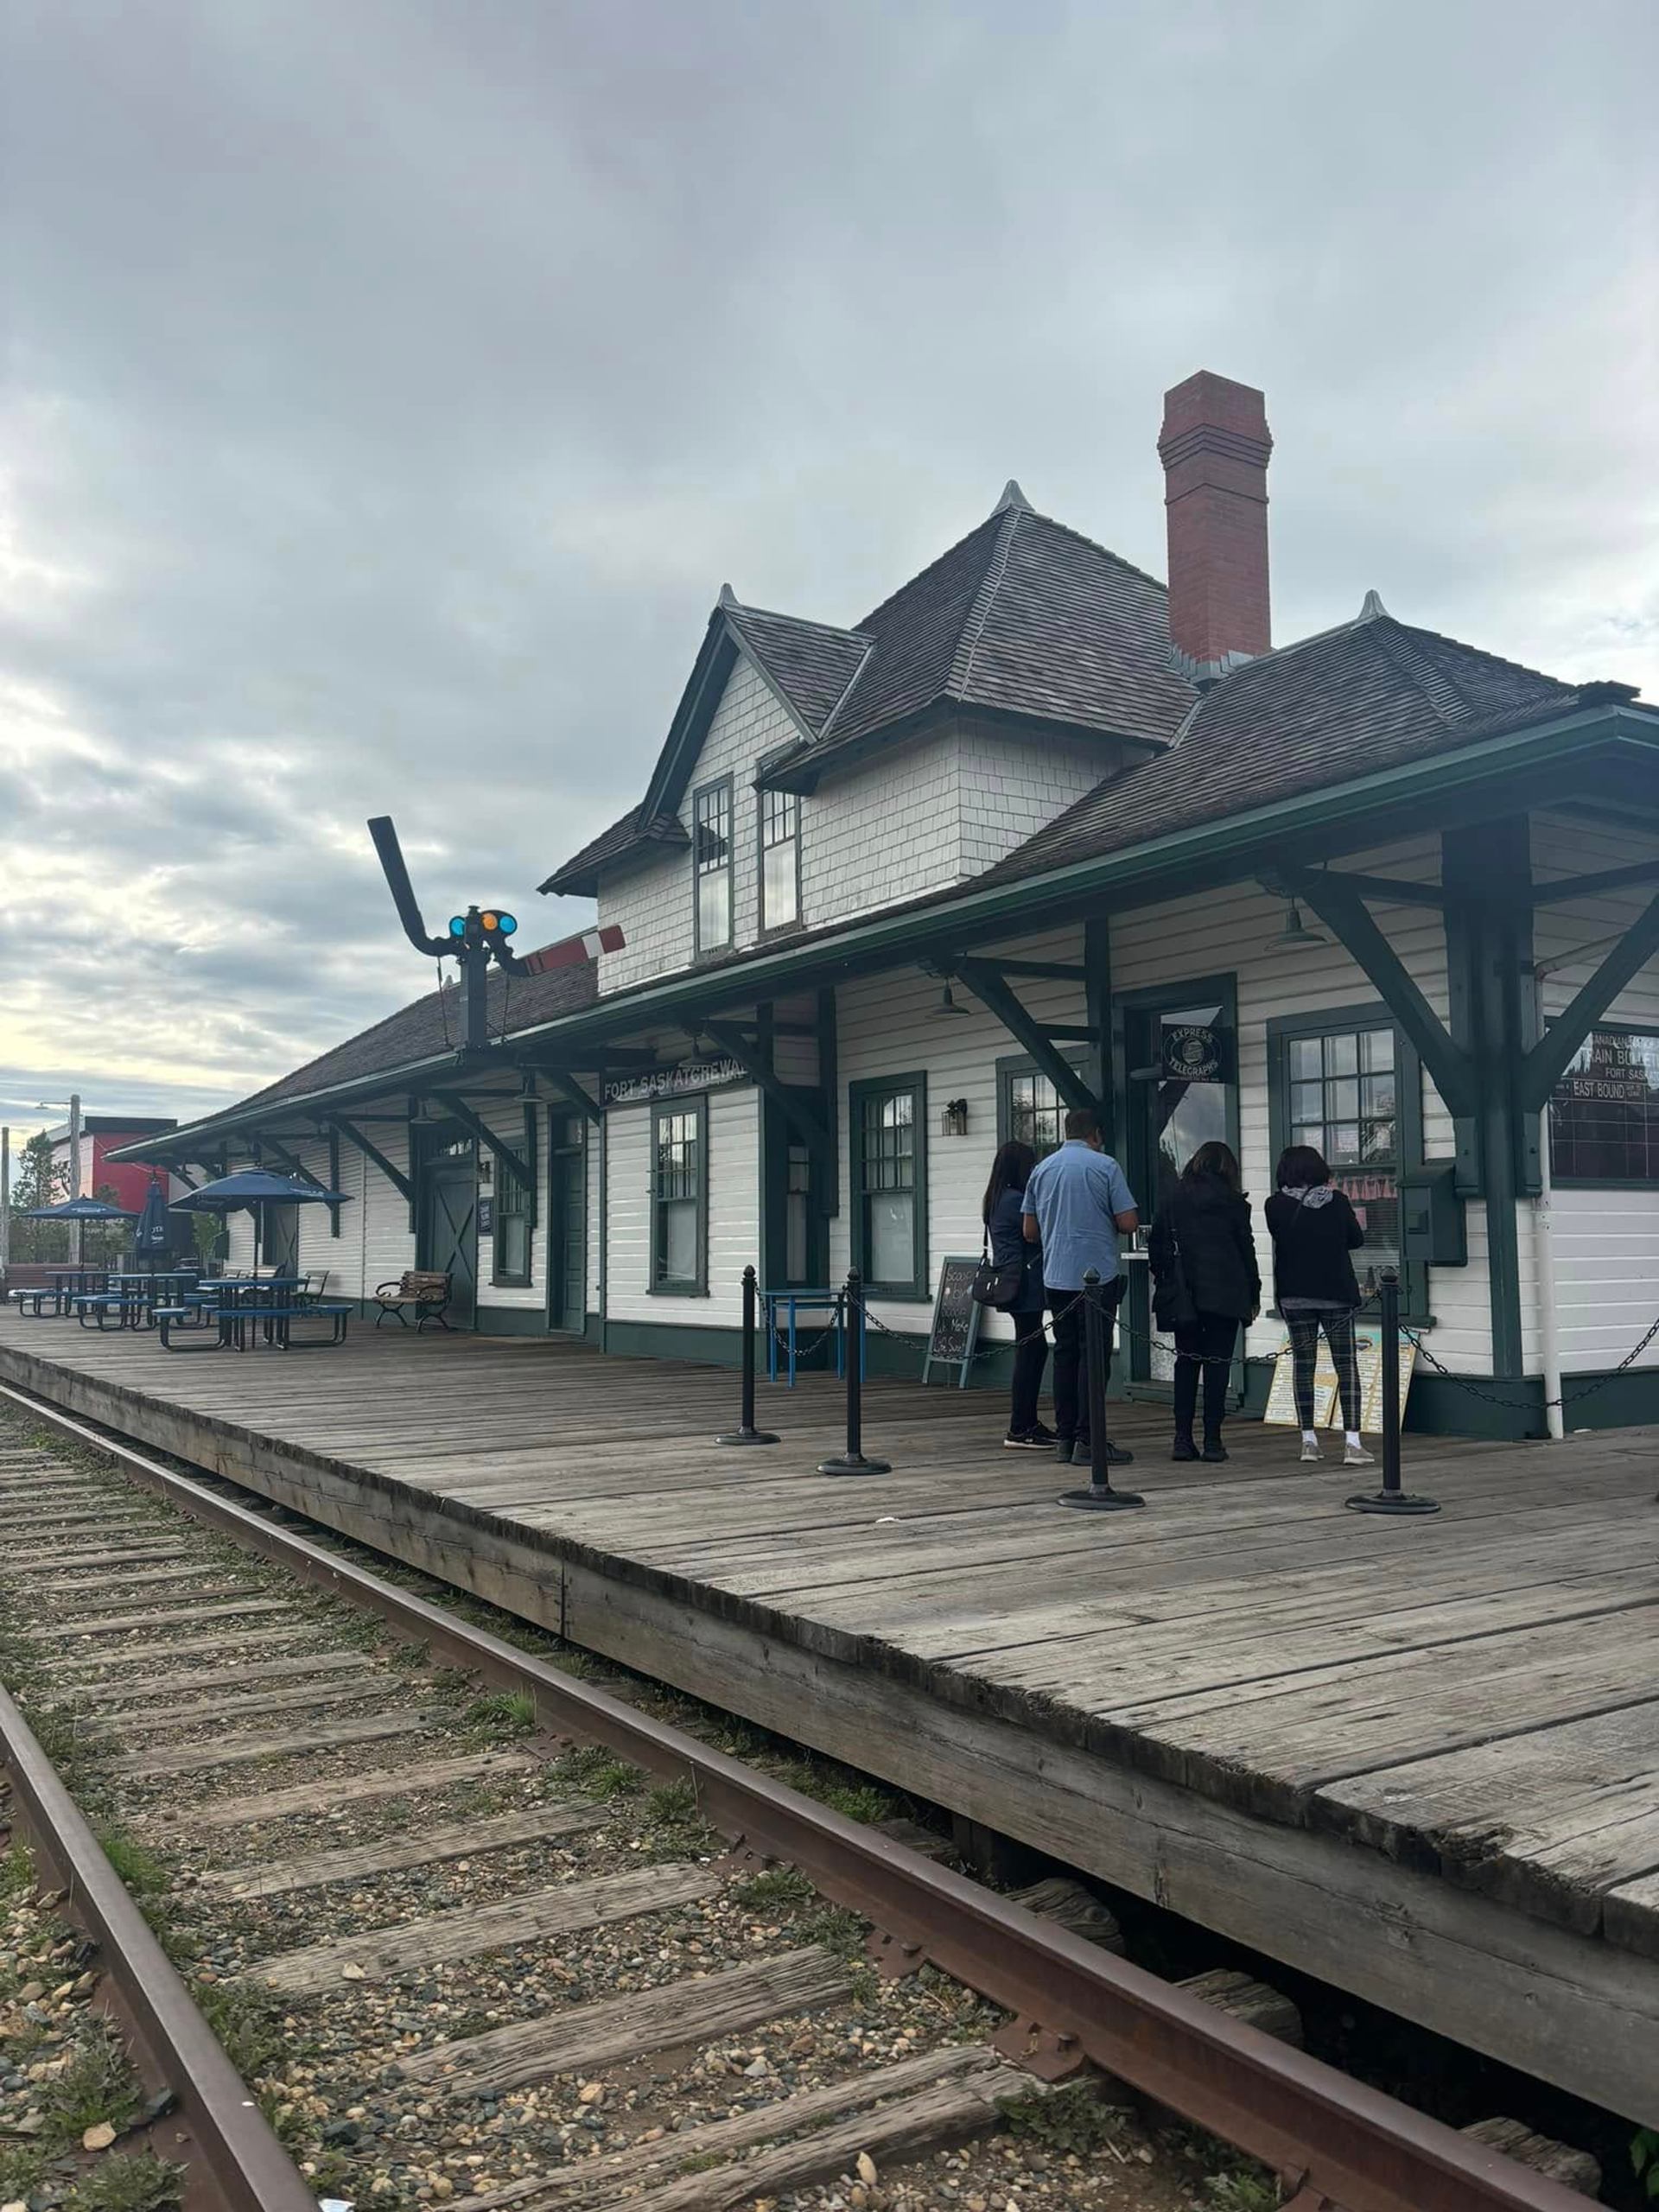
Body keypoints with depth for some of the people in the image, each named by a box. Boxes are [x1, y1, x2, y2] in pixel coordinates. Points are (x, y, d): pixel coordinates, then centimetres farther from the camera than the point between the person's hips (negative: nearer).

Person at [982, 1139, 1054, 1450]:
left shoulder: (996, 1199, 14)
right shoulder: (1016, 1200, -16)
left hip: (1010, 1285, 10)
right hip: (1025, 1287, -10)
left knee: (1034, 1350, 15)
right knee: (1029, 1352, -6)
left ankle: (1028, 1422, 20)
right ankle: (1019, 1430, -3)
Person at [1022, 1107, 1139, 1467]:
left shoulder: (1042, 1169, 8)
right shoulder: (1105, 1166, -6)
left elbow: (1030, 1231, 10)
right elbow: (1129, 1223, -8)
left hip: (1056, 1277, 5)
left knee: (1065, 1354, 10)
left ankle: (1065, 1439, 12)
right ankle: (1087, 1440, -3)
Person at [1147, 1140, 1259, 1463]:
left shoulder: (1174, 1198, 6)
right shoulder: (1232, 1202, -1)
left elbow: (1155, 1242, 4)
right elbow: (1246, 1249, 1)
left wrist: (1164, 1281, 11)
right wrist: (1254, 1294, 8)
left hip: (1183, 1294, 2)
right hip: (1224, 1294, -2)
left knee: (1186, 1361, 9)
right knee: (1217, 1363, 2)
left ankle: (1182, 1439, 5)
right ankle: (1212, 1440, 0)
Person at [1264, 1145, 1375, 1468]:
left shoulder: (1276, 1205, -8)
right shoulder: (1337, 1201, -7)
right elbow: (1356, 1240, 6)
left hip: (1294, 1296, 1)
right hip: (1336, 1293, -1)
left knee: (1303, 1364, 9)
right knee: (1346, 1365, 3)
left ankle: (1309, 1441, 9)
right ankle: (1352, 1443, -5)